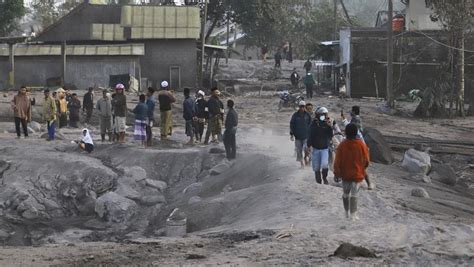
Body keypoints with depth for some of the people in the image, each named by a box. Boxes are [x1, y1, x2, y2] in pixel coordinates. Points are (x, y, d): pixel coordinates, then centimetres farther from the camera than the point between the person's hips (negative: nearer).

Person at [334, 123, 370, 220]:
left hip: (345, 174, 2)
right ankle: (353, 214, -12)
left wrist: (337, 173, 5)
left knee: (346, 193, 17)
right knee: (354, 194, -4)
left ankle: (347, 213, 28)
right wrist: (362, 168, 19)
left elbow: (337, 161, -6)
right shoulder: (361, 145, -10)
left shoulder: (342, 145, -8)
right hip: (358, 174, -2)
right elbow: (366, 160, -2)